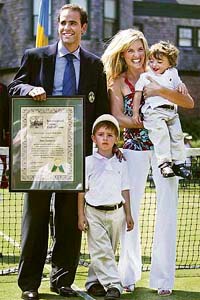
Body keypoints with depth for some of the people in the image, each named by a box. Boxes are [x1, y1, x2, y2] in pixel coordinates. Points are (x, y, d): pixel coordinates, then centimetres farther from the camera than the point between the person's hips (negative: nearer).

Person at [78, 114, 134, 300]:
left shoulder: (121, 164, 8)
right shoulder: (89, 162, 1)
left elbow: (124, 190, 11)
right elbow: (82, 190, 1)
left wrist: (128, 215, 8)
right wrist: (81, 215, -4)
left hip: (116, 212, 3)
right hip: (94, 212, -3)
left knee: (109, 251, 7)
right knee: (101, 251, -8)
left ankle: (94, 281, 19)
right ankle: (113, 285, -9)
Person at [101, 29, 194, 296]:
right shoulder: (117, 83, 6)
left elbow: (189, 103, -3)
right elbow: (117, 118, -5)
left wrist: (161, 91, -19)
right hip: (133, 150, 0)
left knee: (167, 209, -3)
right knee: (130, 209, 0)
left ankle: (163, 278, 5)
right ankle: (129, 274, 14)